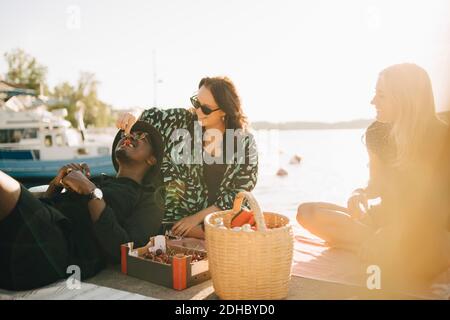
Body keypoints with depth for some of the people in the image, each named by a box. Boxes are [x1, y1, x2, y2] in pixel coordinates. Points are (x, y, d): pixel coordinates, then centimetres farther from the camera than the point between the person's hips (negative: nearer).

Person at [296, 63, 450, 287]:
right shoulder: (378, 133, 0)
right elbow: (377, 185, 7)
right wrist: (360, 195, -16)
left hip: (426, 235, -5)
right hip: (387, 218, 6)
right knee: (307, 212, -9)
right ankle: (376, 242, -15)